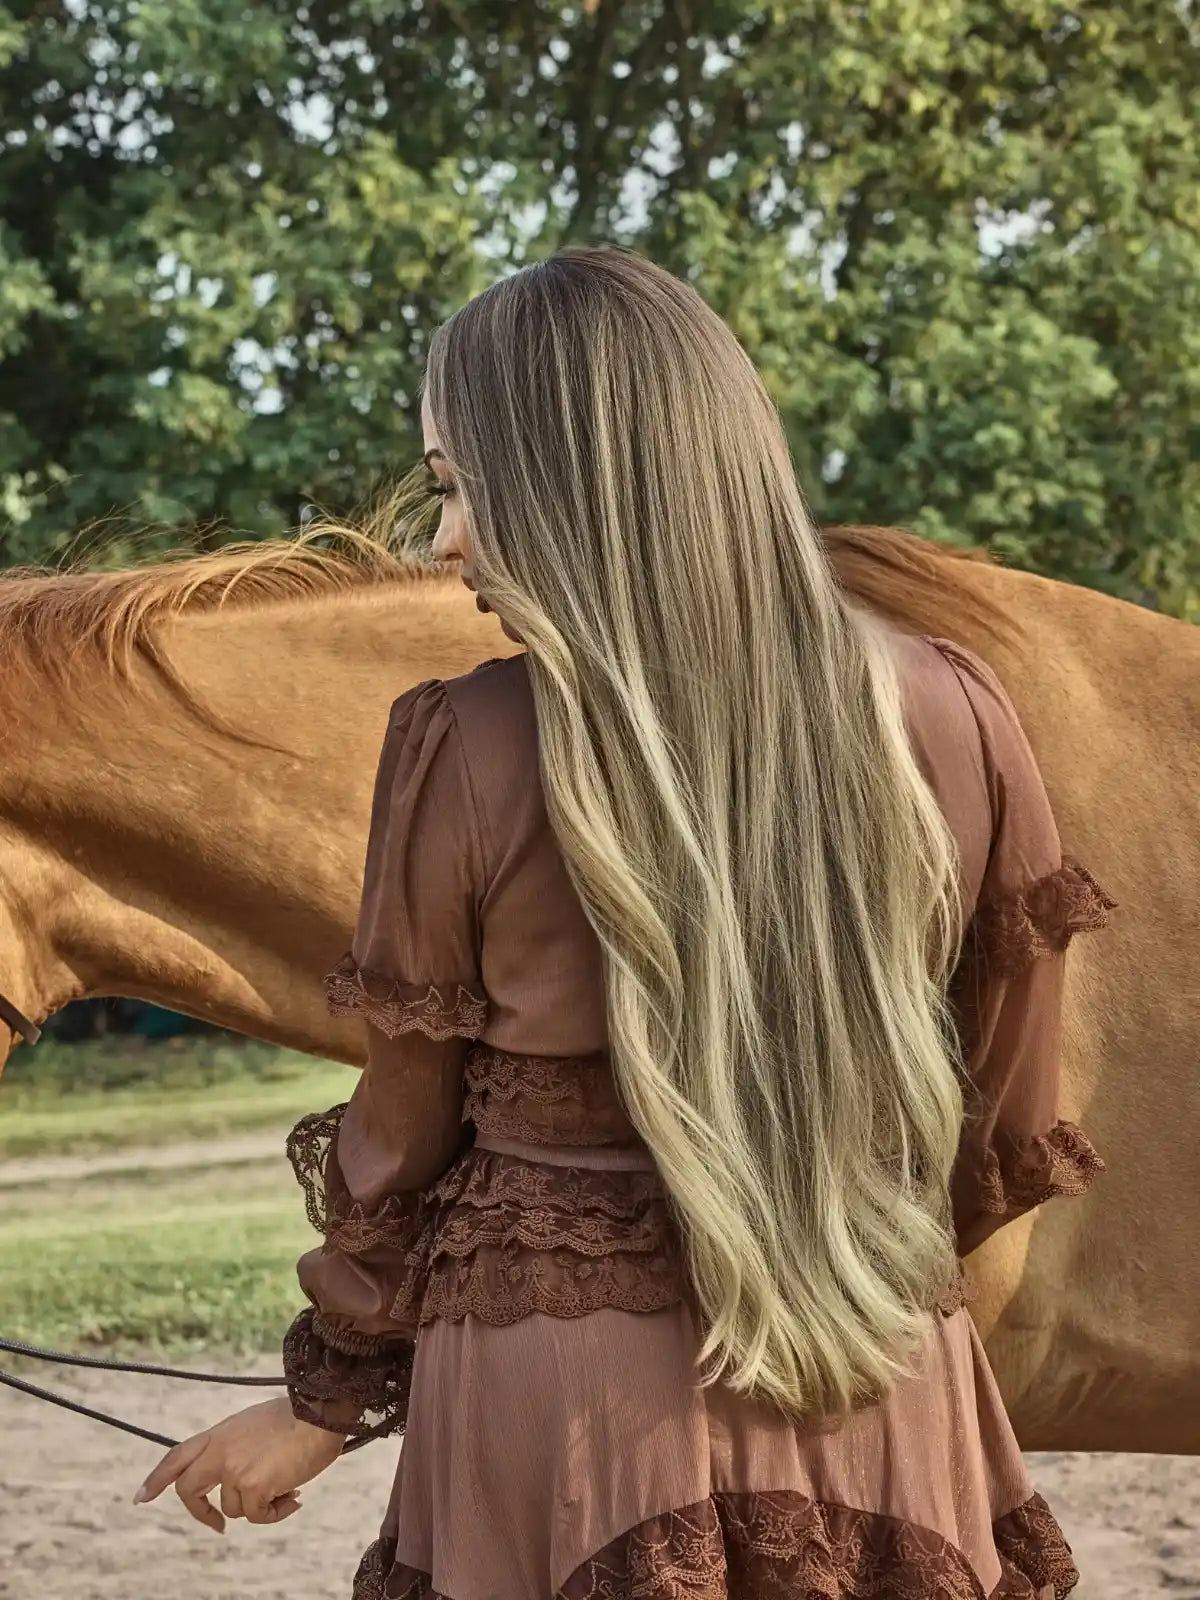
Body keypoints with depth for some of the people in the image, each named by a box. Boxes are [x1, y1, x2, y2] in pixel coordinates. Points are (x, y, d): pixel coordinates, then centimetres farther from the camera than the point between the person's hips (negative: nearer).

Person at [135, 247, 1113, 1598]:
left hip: (565, 1395, -2)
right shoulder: (953, 717, -5)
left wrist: (329, 1397, 13)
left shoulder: (467, 753, -14)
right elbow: (1008, 1118, 6)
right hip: (891, 1395, 3)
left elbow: (407, 1125, -3)